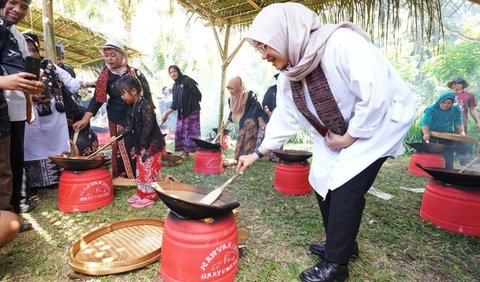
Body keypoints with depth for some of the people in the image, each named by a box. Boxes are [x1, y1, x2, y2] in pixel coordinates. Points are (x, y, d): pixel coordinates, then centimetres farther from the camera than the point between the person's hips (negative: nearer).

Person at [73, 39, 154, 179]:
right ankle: (123, 178, 10)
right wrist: (85, 119, -13)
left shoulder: (135, 73, -3)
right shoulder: (105, 77, 1)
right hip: (117, 119, 1)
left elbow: (146, 93, 3)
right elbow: (97, 99, -3)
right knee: (121, 149, 1)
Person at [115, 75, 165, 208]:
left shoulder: (145, 106, -20)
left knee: (150, 170, -1)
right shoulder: (132, 107, 10)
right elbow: (131, 126, 16)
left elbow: (148, 127, -22)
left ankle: (150, 196, 10)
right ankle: (141, 193, 30)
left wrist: (142, 144, -18)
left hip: (152, 144, -10)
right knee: (141, 170, 17)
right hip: (141, 145, 10)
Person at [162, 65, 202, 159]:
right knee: (180, 132, 6)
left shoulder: (187, 80, -7)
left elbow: (198, 95, -14)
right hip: (181, 113, 7)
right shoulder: (174, 86, 14)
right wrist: (166, 114, 9)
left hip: (192, 112, -7)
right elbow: (174, 104, 13)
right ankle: (185, 152, 16)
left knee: (191, 132, -8)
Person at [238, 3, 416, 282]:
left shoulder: (341, 43, -29)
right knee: (323, 181, 6)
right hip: (337, 132, 8)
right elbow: (285, 118, 0)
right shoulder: (290, 74, -5)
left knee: (346, 187, -13)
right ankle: (343, 243, 28)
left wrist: (349, 138, -21)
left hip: (381, 119, -7)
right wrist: (257, 154, -3)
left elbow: (376, 96, -30)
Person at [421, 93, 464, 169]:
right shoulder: (431, 110, -25)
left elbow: (458, 122, 4)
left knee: (447, 154, 3)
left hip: (447, 133, 3)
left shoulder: (456, 109, -11)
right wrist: (426, 133, -49)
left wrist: (461, 132, -9)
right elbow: (425, 123, -33)